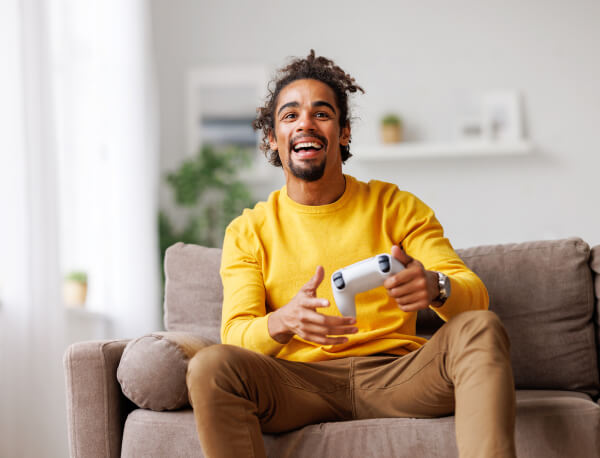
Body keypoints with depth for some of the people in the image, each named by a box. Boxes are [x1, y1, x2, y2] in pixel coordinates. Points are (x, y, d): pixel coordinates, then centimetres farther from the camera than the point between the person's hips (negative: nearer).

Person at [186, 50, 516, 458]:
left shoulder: (398, 208, 11)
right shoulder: (247, 232, 11)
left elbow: (475, 296, 0)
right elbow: (236, 335, -2)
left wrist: (435, 287, -27)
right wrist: (284, 321, -27)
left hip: (394, 373, 1)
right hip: (299, 382, 0)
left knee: (482, 329, -27)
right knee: (211, 366, -31)